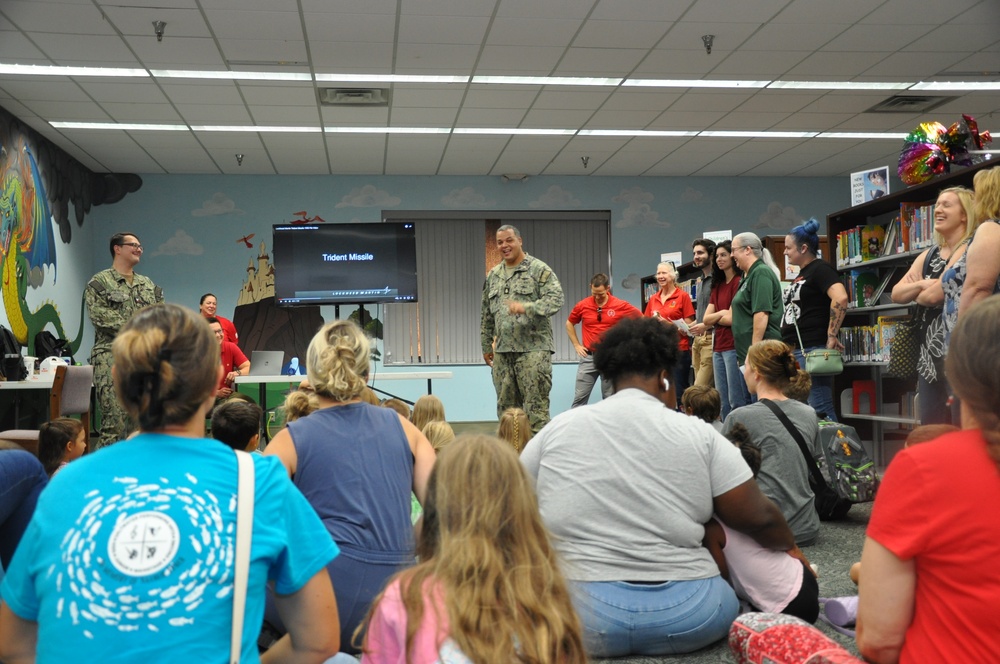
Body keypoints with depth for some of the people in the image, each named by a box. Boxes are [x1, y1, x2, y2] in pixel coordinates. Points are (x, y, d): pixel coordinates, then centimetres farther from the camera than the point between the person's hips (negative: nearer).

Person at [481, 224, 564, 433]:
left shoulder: (539, 270, -2)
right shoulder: (493, 276, 17)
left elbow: (556, 299, -13)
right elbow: (487, 316, 22)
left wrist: (526, 307, -26)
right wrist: (487, 346, 22)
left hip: (533, 348, -6)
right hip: (502, 351, 6)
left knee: (536, 407, -7)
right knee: (505, 407, 10)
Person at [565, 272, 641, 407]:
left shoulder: (621, 306, -6)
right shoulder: (582, 305, -2)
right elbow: (569, 324, 15)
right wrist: (576, 345, 8)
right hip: (588, 357, 1)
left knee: (610, 399, 7)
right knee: (580, 397, 0)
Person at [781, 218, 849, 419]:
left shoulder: (820, 269, -9)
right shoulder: (802, 274, 20)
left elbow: (840, 299, -25)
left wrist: (832, 336, -23)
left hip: (812, 350, -10)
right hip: (794, 351, 10)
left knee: (820, 411, -9)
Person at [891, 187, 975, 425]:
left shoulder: (969, 250, -12)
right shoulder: (928, 255, 15)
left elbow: (934, 295, -20)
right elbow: (896, 294, 8)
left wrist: (916, 293, 2)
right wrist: (922, 284, -11)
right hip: (929, 350, 8)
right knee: (930, 426, 11)